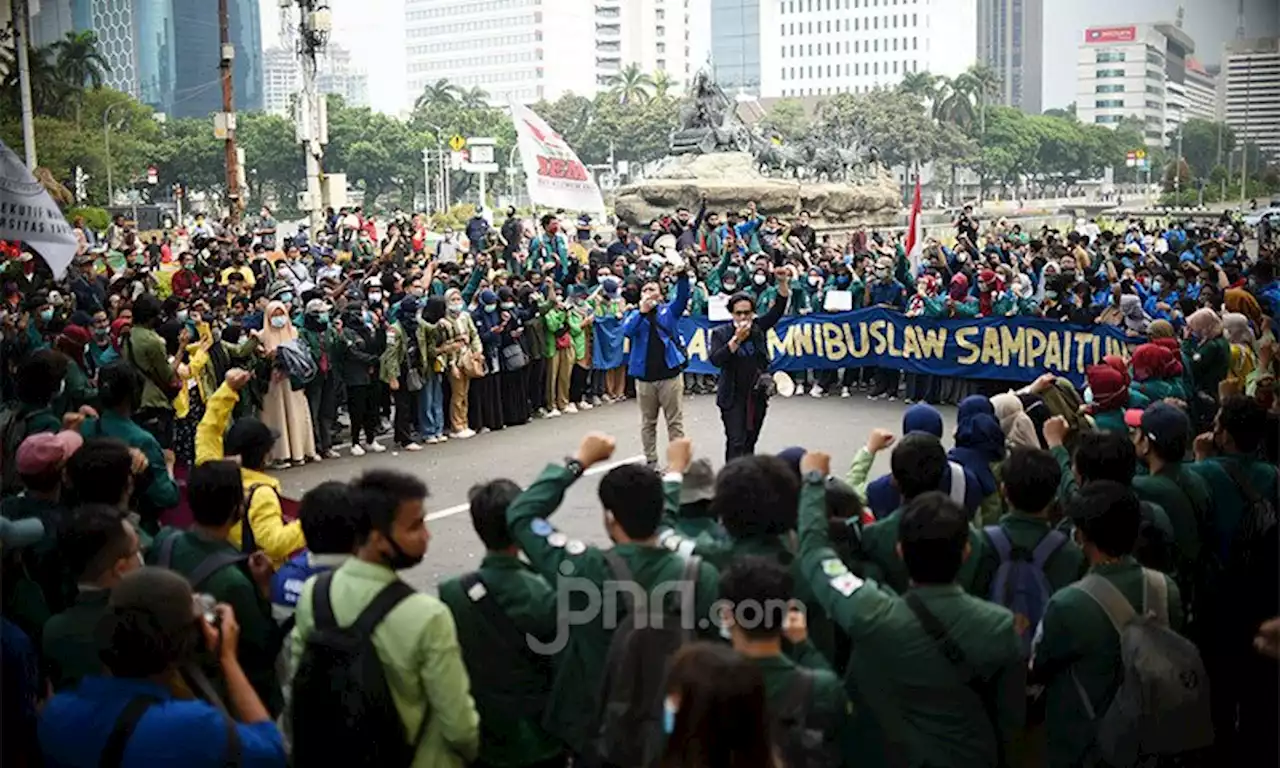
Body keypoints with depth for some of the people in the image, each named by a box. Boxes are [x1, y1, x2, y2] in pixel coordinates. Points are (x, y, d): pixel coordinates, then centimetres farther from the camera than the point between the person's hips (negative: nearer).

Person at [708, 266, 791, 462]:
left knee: (750, 441, 11)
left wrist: (783, 283, -17)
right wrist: (736, 339, -22)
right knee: (736, 442, -11)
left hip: (758, 395, 4)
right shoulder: (721, 333, -3)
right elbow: (715, 360, -16)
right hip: (733, 397, -4)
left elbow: (778, 309, -3)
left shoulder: (758, 328, 5)